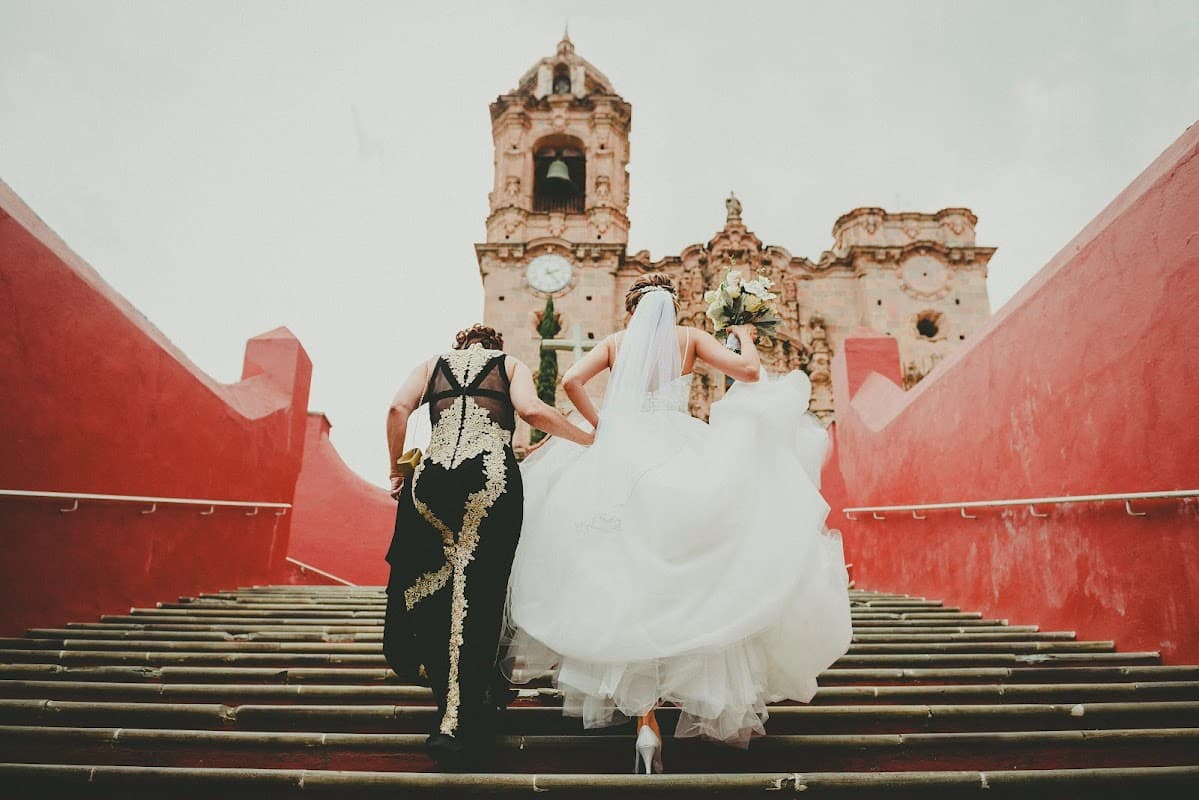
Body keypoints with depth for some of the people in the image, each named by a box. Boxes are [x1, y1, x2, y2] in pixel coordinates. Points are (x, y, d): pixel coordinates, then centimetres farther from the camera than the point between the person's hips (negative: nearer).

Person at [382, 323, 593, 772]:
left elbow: (398, 408, 9)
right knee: (477, 595, -1)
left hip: (433, 479, 2)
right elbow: (532, 410, -1)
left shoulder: (434, 363, 25)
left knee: (434, 593, 16)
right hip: (493, 478, -2)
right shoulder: (510, 364, 18)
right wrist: (588, 440, 9)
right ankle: (459, 723, -3)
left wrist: (397, 469, 17)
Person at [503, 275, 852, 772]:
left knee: (633, 574, 0)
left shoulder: (616, 343, 15)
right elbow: (748, 370, 4)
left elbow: (572, 381, 3)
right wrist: (745, 337, 24)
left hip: (620, 458, 1)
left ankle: (645, 718, -6)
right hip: (675, 456, -1)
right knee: (680, 578, 6)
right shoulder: (689, 339, 11)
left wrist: (600, 425, 13)